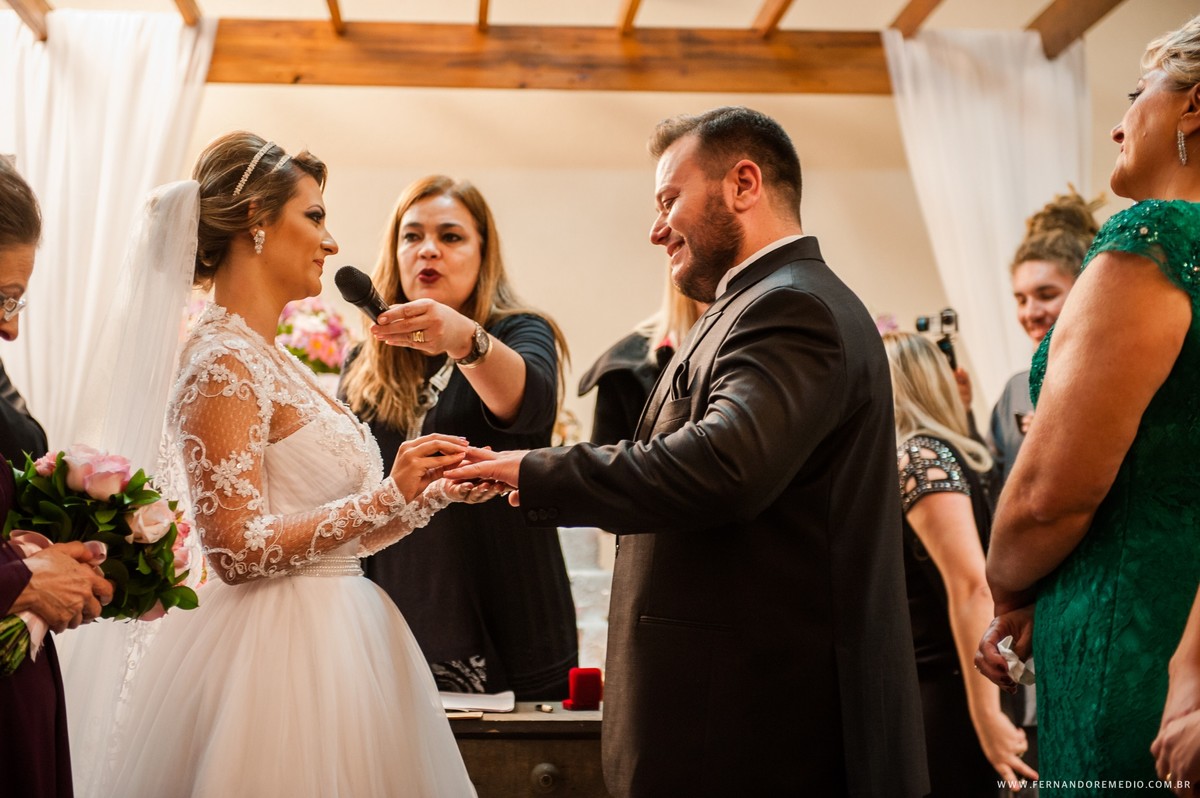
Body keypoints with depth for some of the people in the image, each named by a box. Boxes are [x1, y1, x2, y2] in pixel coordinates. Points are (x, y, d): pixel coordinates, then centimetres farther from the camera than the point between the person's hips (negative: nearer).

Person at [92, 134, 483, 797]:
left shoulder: (273, 361, 12)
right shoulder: (222, 361, -15)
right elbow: (239, 550, -21)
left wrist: (433, 492, 2)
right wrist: (388, 497, -17)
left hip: (332, 636, 9)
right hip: (279, 650, -9)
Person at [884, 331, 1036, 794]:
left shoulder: (919, 457, -16)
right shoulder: (908, 456, 13)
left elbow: (972, 587, -23)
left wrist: (985, 713, -24)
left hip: (943, 689, -9)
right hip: (923, 684, 9)